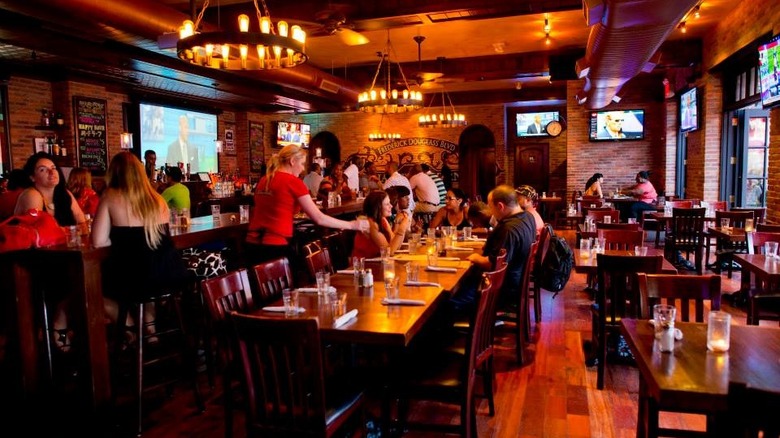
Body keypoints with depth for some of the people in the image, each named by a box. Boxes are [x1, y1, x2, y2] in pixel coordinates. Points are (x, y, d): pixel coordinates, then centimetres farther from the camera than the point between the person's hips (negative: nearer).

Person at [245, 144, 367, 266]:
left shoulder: (263, 180, 12)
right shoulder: (293, 181, -7)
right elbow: (319, 218, -7)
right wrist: (352, 225, 0)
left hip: (252, 245, 7)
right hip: (275, 246, -7)